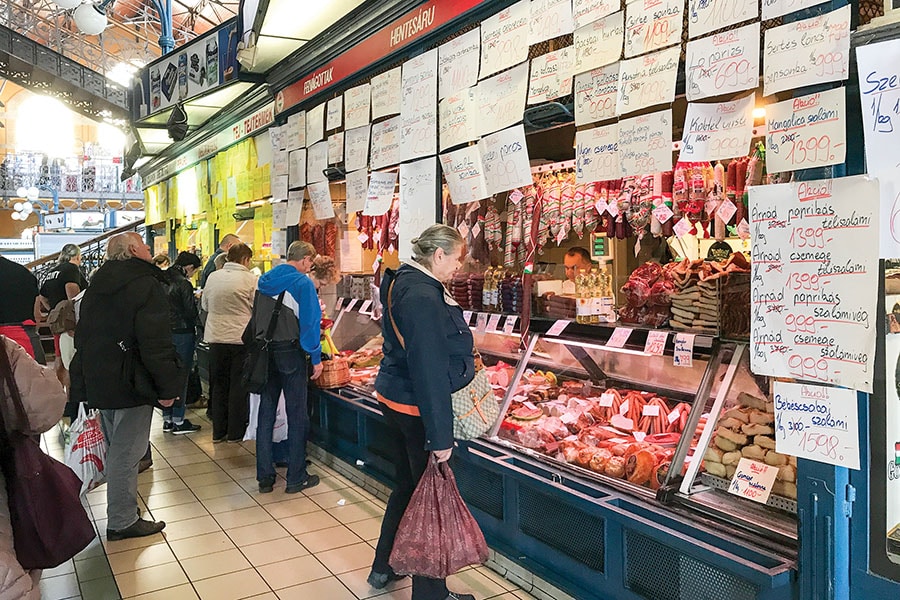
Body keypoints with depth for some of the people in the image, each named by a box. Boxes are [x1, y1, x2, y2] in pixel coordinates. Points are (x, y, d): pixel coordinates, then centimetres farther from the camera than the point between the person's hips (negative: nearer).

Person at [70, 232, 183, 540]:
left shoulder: (97, 286, 12)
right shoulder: (146, 284, -16)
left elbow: (82, 333, 19)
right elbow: (156, 342, -22)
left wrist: (87, 379, 24)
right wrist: (167, 388, -17)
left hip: (97, 381, 9)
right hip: (130, 384, -9)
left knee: (116, 447, 20)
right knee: (127, 452, 0)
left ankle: (122, 507, 33)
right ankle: (122, 521, 9)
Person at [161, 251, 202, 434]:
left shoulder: (162, 281, 8)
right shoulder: (184, 284, -14)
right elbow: (191, 313, -14)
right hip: (182, 334, -7)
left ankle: (167, 419, 20)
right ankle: (178, 421, 4)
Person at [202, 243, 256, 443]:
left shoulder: (213, 277, 3)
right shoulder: (250, 279, -11)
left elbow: (205, 305, 12)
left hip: (216, 337, 4)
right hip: (241, 338, -4)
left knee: (219, 385, 13)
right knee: (238, 386, 6)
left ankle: (218, 431, 20)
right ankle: (236, 432, 12)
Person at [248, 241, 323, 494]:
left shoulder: (265, 280, 10)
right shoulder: (302, 283, -10)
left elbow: (255, 319, 15)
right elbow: (310, 322, -13)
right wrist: (316, 358, -8)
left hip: (264, 353, 6)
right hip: (290, 352, -6)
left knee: (266, 413, 10)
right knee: (297, 416, 4)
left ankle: (264, 476, 16)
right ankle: (296, 478, 10)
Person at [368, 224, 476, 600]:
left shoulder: (403, 283, 9)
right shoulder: (423, 296, -23)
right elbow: (429, 370, -26)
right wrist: (440, 435, -23)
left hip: (393, 398, 10)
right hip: (417, 406, -10)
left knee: (408, 484, 23)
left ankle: (383, 568, 39)